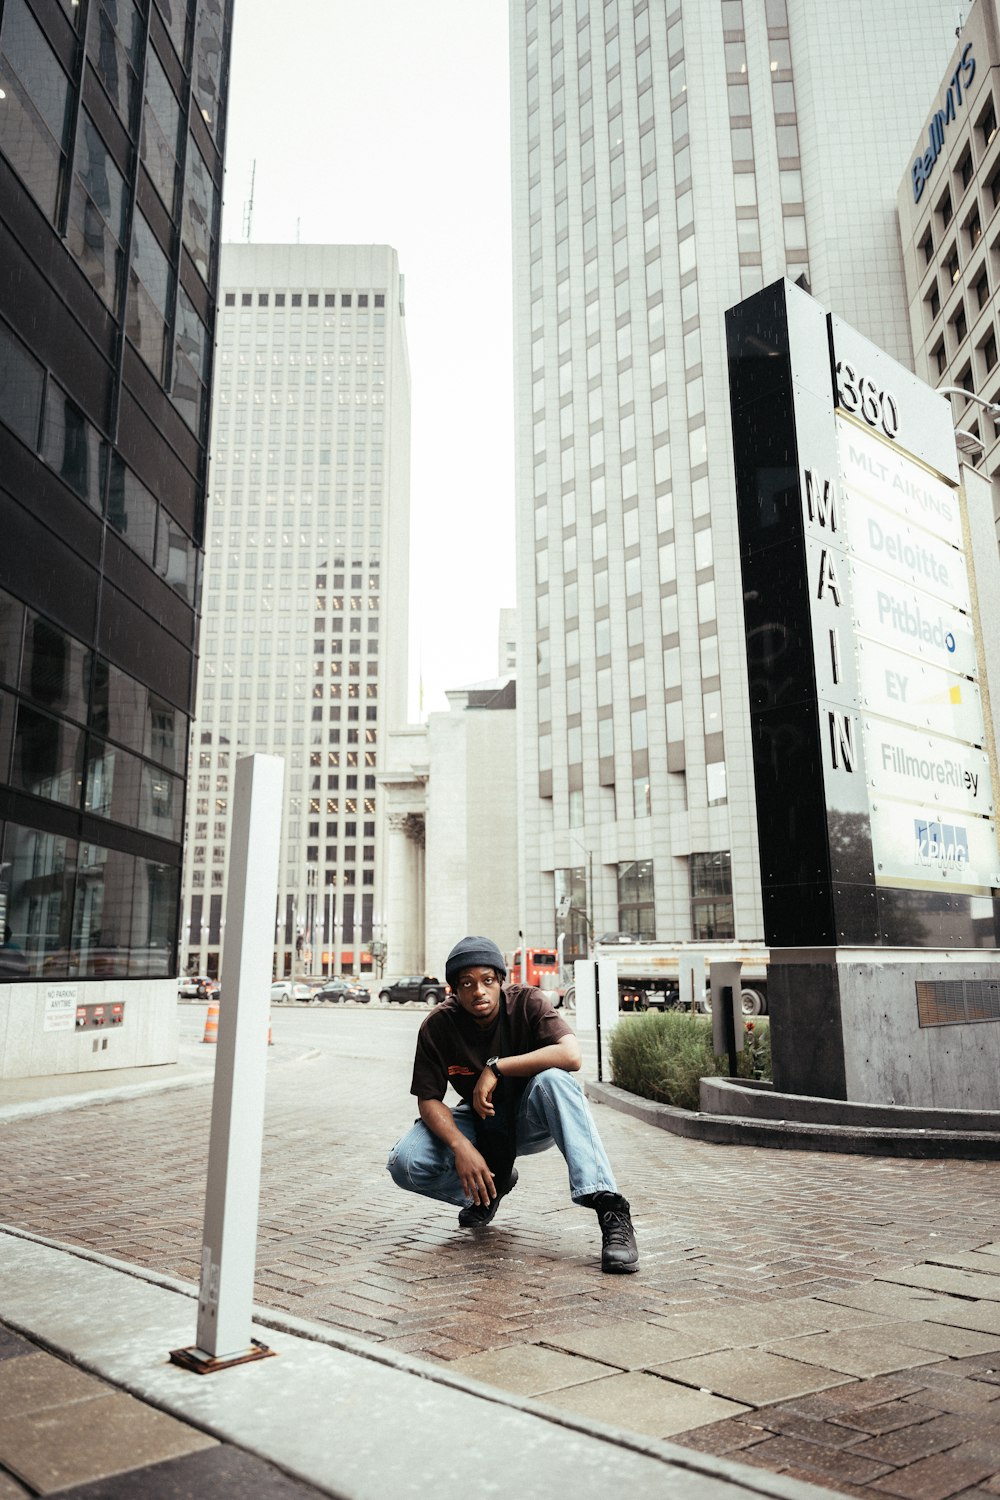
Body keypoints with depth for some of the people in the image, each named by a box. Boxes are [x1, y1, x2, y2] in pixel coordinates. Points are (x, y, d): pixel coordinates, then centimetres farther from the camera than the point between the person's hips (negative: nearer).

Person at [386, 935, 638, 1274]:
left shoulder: (526, 1002, -20)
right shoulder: (438, 1026, -14)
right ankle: (493, 1183, 9)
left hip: (531, 1120, -3)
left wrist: (496, 1068, -33)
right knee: (404, 1164, -21)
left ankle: (608, 1207, -38)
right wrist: (461, 1147, -29)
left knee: (553, 1079, -36)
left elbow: (571, 1055, -35)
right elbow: (428, 1099, -11)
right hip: (477, 1125, 3)